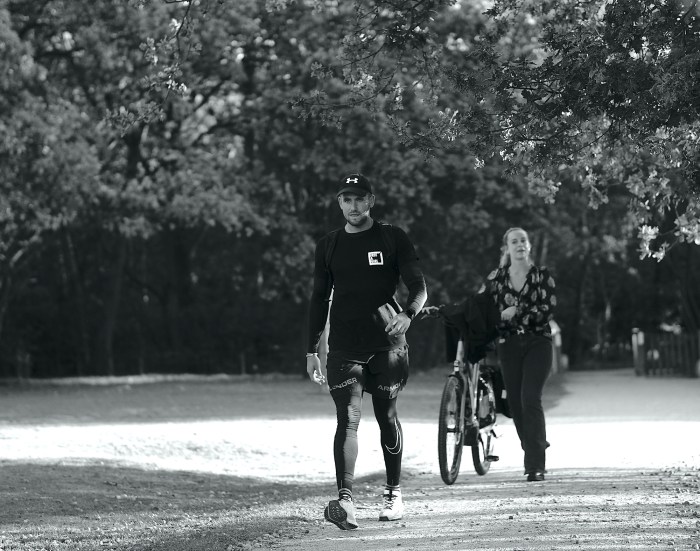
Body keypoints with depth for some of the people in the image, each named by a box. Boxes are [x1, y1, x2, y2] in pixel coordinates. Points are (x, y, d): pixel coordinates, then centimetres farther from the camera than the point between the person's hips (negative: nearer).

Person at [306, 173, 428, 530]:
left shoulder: (392, 239, 3)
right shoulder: (328, 246, 10)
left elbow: (418, 286, 0)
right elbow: (319, 299, 15)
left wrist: (407, 314, -22)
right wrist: (312, 351, 11)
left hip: (387, 343, -1)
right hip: (344, 349, 1)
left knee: (387, 418, 9)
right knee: (347, 419, -12)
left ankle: (393, 494, 25)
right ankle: (345, 500, -25)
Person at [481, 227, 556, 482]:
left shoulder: (542, 275, 1)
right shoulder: (496, 278, 7)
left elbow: (548, 308, -8)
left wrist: (518, 313, -15)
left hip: (537, 342, -3)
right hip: (509, 344, 3)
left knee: (530, 400, -15)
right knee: (515, 402, 2)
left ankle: (536, 466, -16)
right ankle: (533, 454, 20)